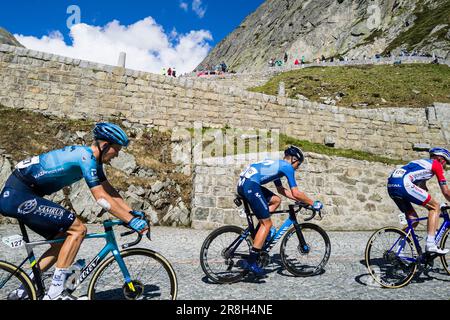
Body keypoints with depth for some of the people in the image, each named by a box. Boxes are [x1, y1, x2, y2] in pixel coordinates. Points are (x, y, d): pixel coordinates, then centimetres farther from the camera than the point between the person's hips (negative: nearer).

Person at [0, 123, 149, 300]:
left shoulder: (92, 158, 10)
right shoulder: (86, 156, -20)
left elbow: (110, 191, 12)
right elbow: (102, 198, -22)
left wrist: (133, 212, 5)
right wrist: (132, 221, -19)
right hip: (18, 196, -10)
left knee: (64, 238, 11)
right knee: (78, 229, -13)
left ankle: (22, 290, 19)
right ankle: (55, 292, -5)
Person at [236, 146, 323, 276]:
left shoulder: (277, 164, 29)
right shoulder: (288, 167, 3)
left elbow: (281, 190, 36)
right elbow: (296, 193, 1)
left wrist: (300, 200, 36)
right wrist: (313, 203, 14)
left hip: (242, 184, 9)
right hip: (250, 185, -9)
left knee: (276, 200, 22)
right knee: (267, 223, -1)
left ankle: (257, 233, 18)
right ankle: (251, 262, 1)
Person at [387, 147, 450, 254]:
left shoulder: (422, 162, 35)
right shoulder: (437, 164, 13)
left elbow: (423, 189, 40)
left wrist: (430, 204, 44)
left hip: (391, 186, 8)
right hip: (403, 184, -8)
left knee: (413, 220, 17)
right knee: (435, 206, 6)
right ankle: (430, 244, -1)